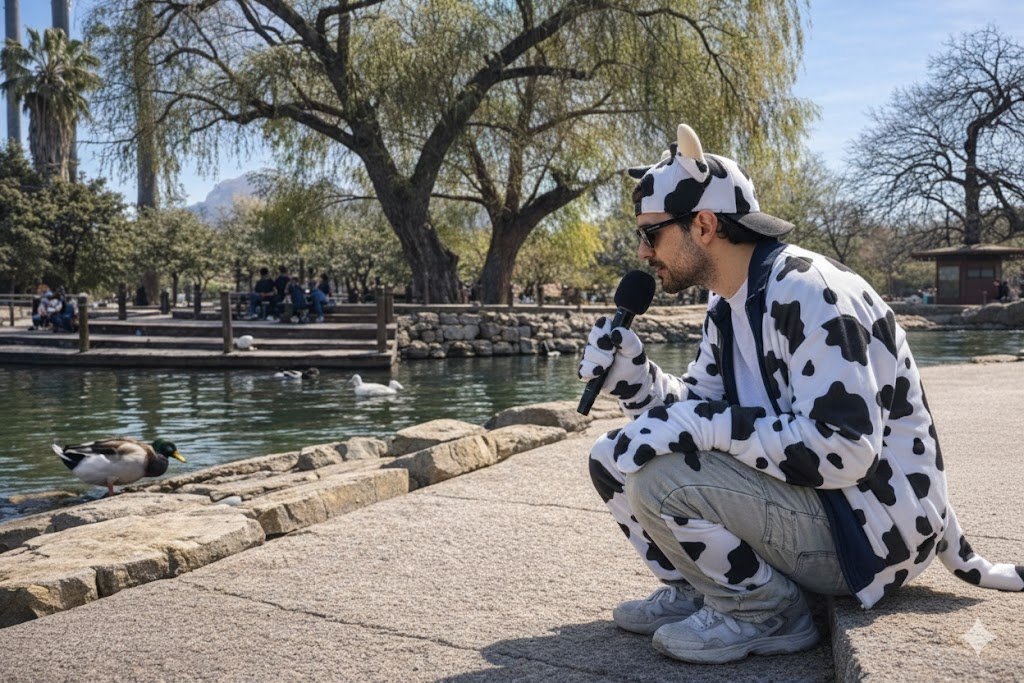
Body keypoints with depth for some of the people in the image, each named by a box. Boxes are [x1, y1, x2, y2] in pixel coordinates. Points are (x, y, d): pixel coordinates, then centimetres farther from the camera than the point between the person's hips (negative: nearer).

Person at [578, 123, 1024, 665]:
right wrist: (629, 373, -7)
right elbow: (696, 409, 10)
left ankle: (766, 612, -6)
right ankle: (698, 592, 9)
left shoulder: (805, 291, -21)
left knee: (655, 472, -27)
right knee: (614, 456, 1)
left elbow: (841, 450, -29)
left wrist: (707, 425, -29)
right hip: (806, 504, 9)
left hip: (872, 532, -9)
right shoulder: (729, 308, 7)